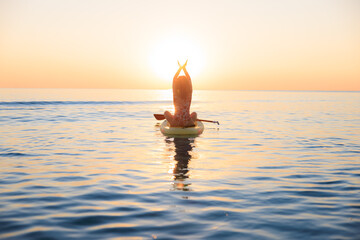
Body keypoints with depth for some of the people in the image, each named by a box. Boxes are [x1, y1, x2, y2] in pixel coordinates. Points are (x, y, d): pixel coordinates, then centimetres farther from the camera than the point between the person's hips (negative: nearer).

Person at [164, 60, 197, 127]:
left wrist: (180, 68, 20)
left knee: (166, 112, 27)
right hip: (188, 123, 2)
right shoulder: (189, 94, -6)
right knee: (194, 113, 33)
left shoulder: (175, 94, -8)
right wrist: (184, 68, 21)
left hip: (175, 123, -2)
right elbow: (189, 79, 10)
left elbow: (174, 79, 8)